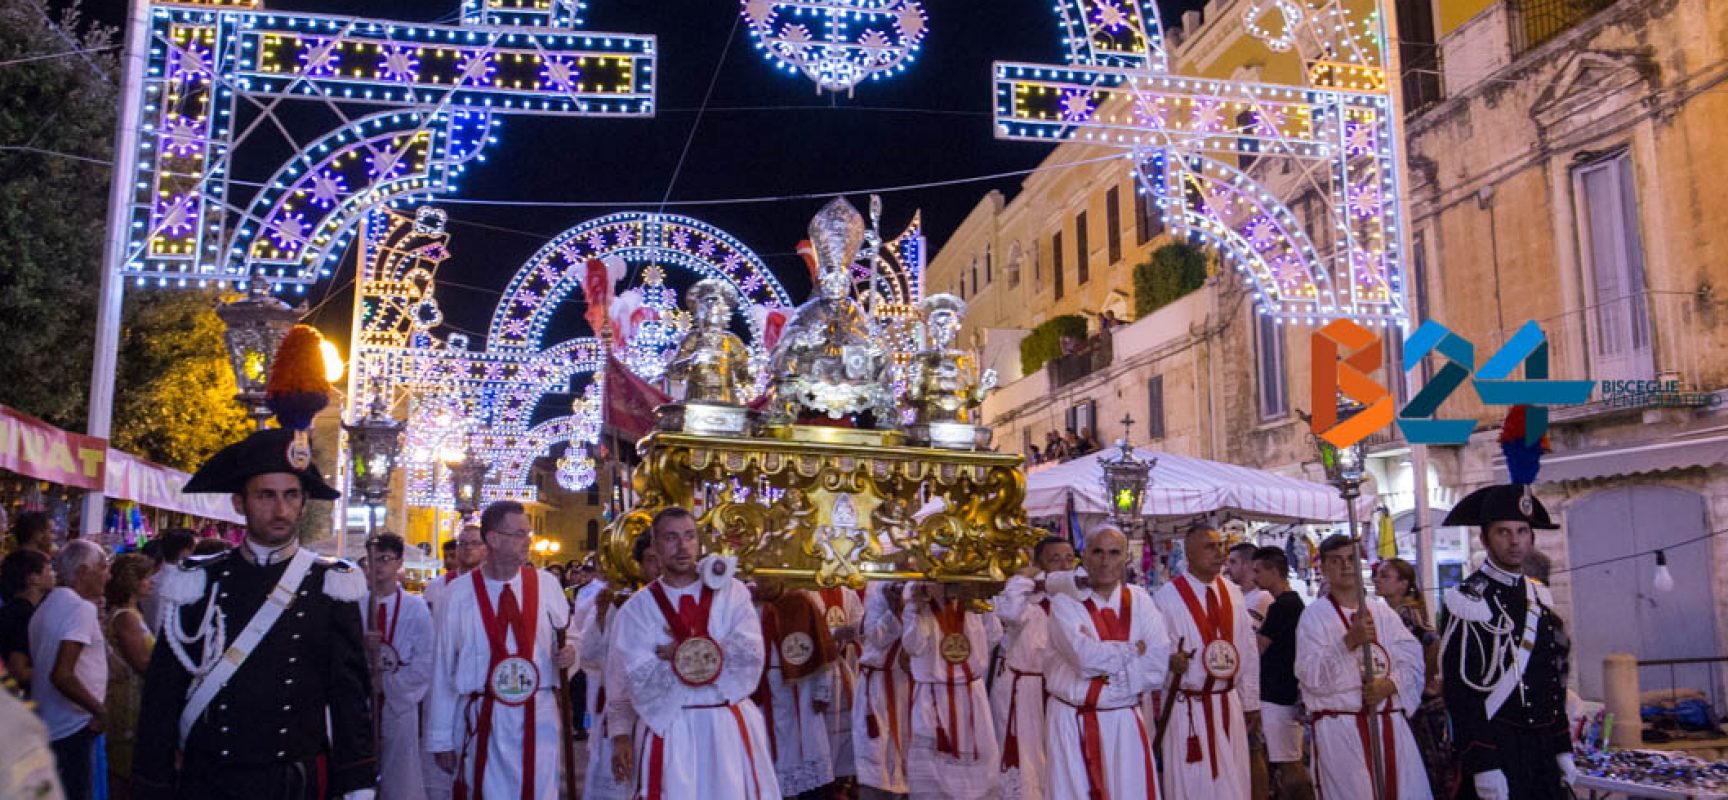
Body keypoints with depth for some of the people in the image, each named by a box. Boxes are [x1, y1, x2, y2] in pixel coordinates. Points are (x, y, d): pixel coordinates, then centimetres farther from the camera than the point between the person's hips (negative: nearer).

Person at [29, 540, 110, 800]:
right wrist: (100, 710, -17)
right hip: (73, 729, -9)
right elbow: (62, 675, -27)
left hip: (46, 727, 9)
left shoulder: (46, 606, 11)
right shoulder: (81, 607, -18)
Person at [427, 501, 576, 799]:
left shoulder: (546, 584, 1)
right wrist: (440, 738, 2)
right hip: (481, 720, -1)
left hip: (539, 718, 1)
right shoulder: (457, 594, -4)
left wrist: (569, 652, -10)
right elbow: (443, 668, 0)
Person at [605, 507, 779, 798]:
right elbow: (629, 678, -3)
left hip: (731, 726, 1)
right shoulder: (638, 608, 1)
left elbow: (751, 653, -11)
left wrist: (680, 653, -11)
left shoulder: (731, 591, 1)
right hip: (668, 729, -1)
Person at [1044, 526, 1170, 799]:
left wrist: (1105, 660, -13)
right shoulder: (1065, 602, -4)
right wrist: (1134, 649, -9)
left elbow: (1157, 666, -6)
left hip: (1124, 722, 2)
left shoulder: (1139, 601, 3)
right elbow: (1085, 655, -20)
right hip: (1072, 722, -2)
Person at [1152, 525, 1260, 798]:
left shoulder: (1233, 594, 7)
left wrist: (1251, 702, 13)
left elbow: (1248, 650, 12)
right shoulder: (1166, 597, -9)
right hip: (1187, 707, -5)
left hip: (1228, 706, 5)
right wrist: (1169, 661, -29)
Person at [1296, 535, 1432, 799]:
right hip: (1340, 728, -4)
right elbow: (1310, 676, -10)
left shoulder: (1382, 611, 12)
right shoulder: (1314, 615, -1)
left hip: (1389, 725, 4)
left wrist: (1390, 684, -13)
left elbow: (1412, 659, 6)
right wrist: (1349, 641, -21)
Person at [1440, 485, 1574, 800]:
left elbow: (1554, 680, 17)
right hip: (1494, 748, -7)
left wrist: (1563, 748, 14)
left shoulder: (1541, 598, 11)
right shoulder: (1469, 601, -11)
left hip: (1543, 748, 7)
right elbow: (1460, 691, -16)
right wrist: (1482, 765, -19)